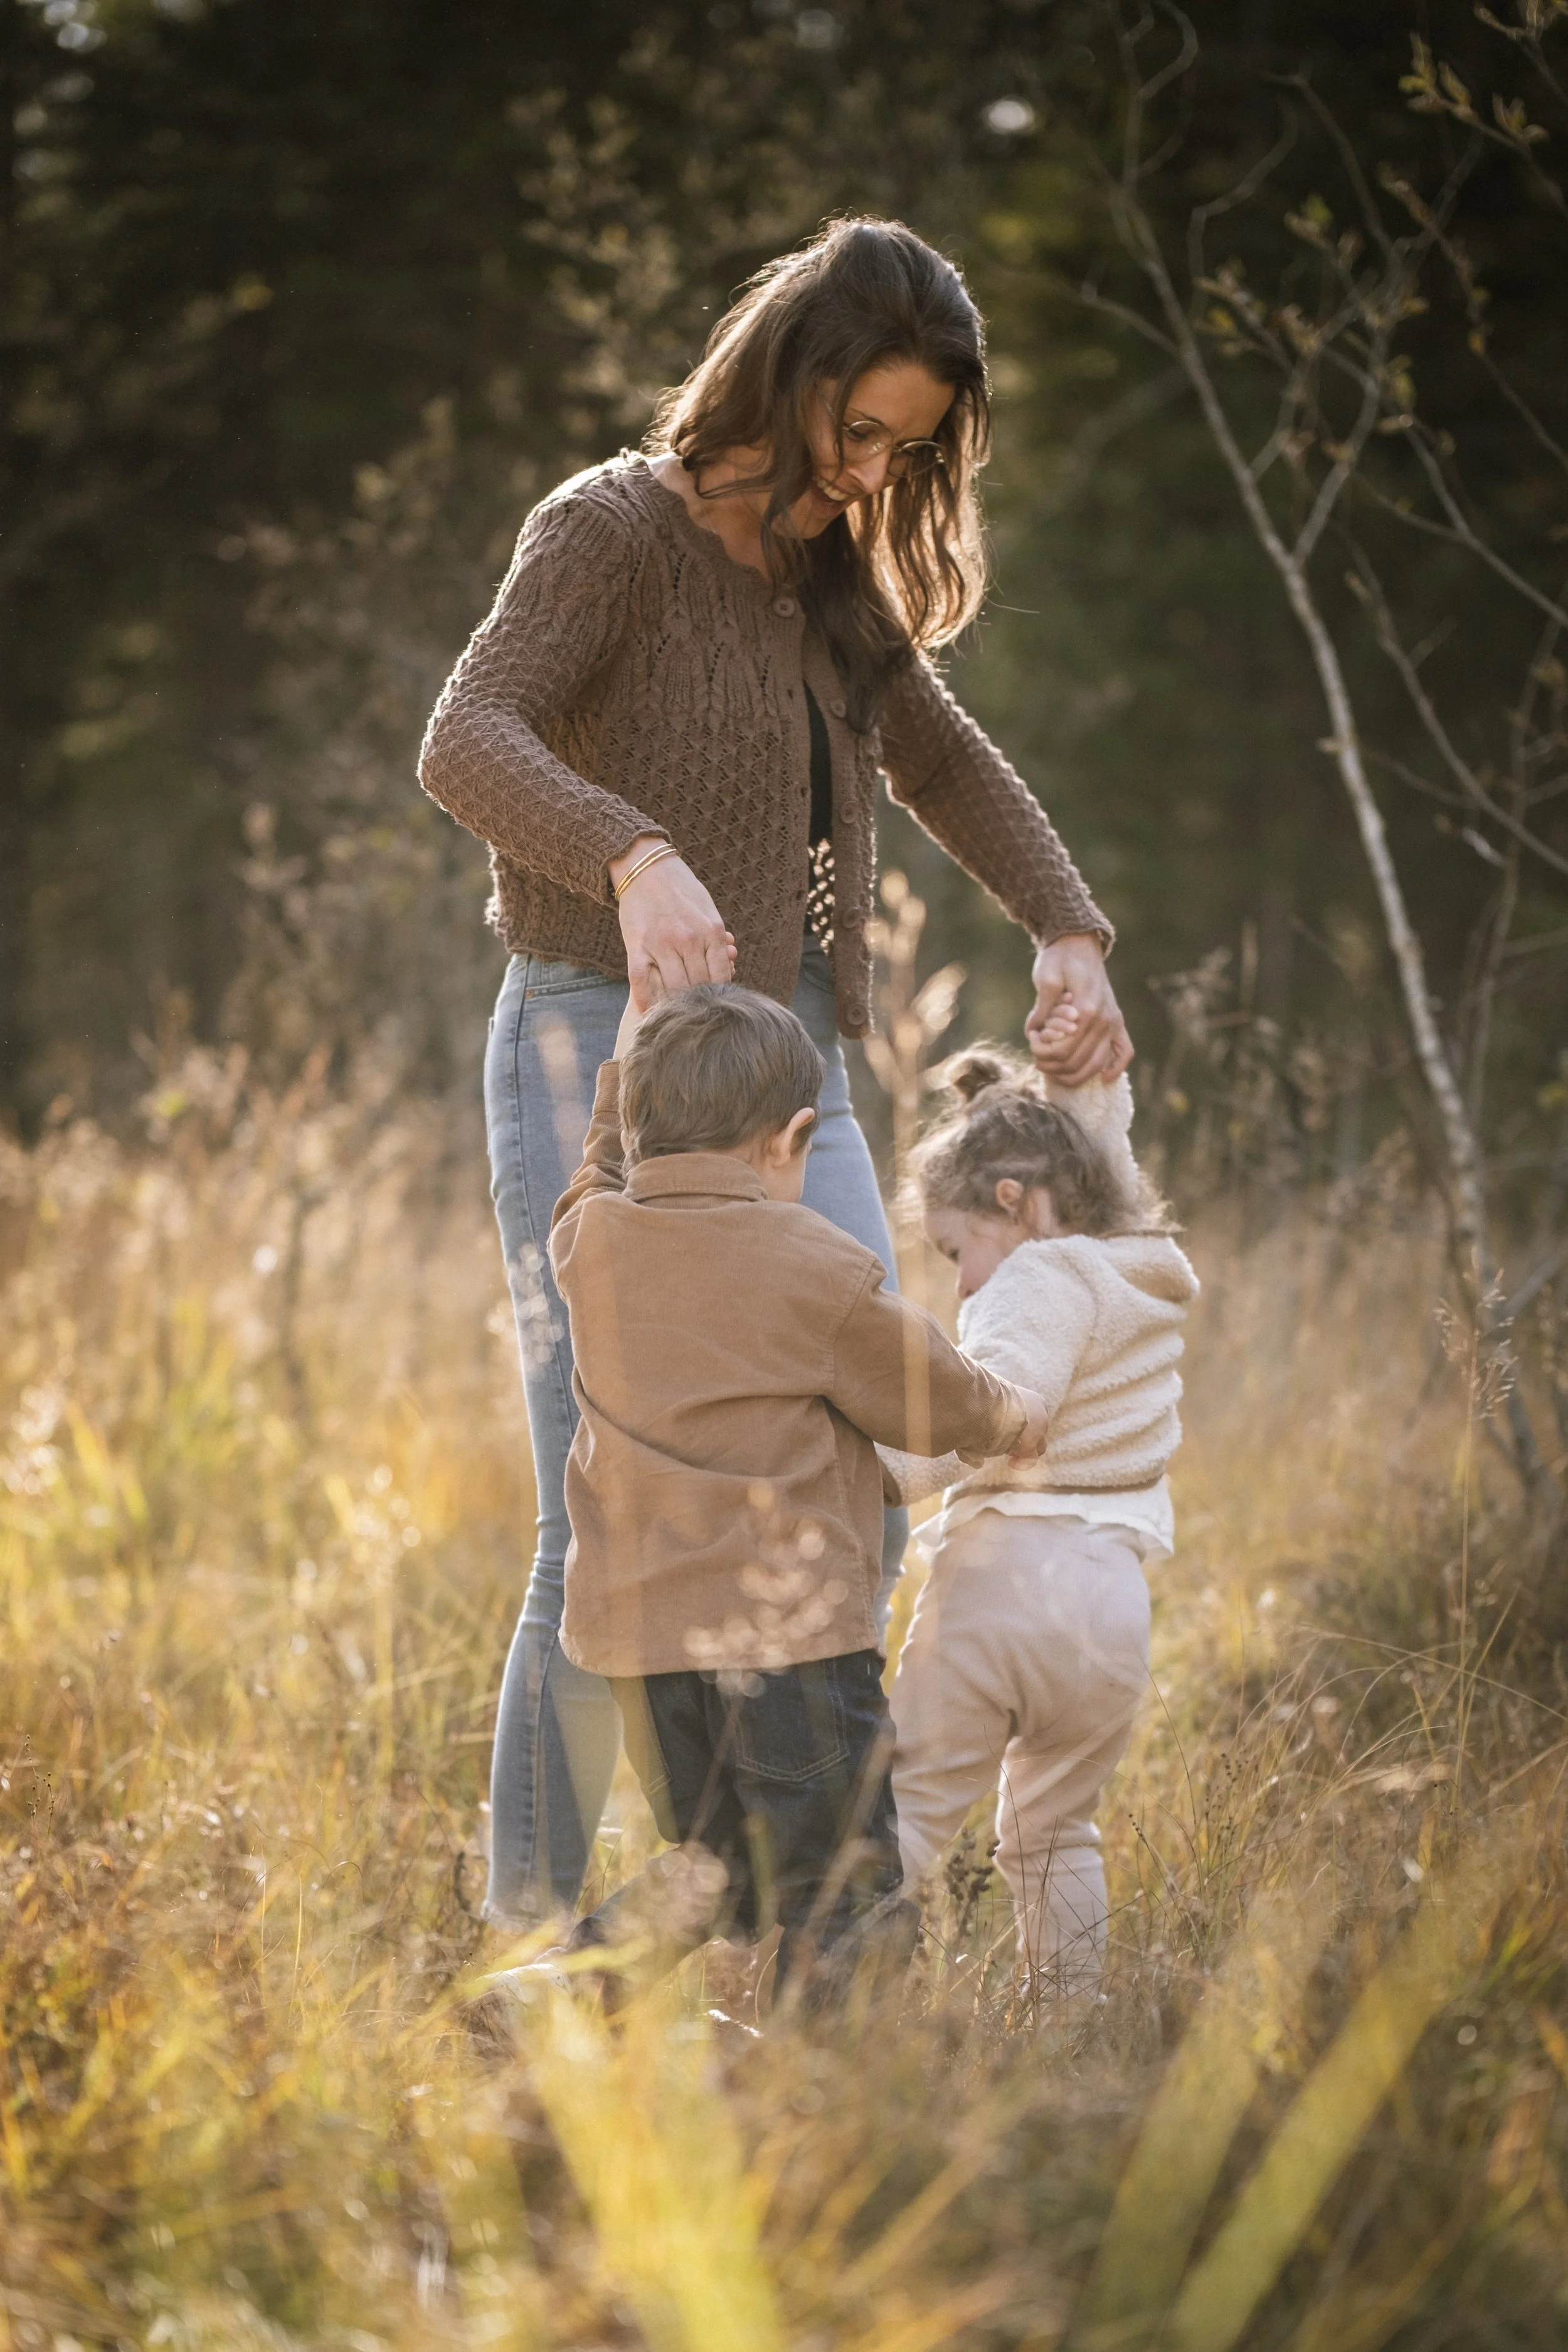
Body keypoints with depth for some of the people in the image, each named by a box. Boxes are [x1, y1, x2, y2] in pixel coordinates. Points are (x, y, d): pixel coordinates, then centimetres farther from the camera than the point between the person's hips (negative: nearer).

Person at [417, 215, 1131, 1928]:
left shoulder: (831, 582, 16)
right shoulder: (611, 530, -6)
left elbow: (950, 770, 28)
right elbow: (465, 742, -22)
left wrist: (1067, 933, 11)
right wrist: (635, 856, -41)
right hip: (605, 1059, -7)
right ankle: (526, 1947, -1)